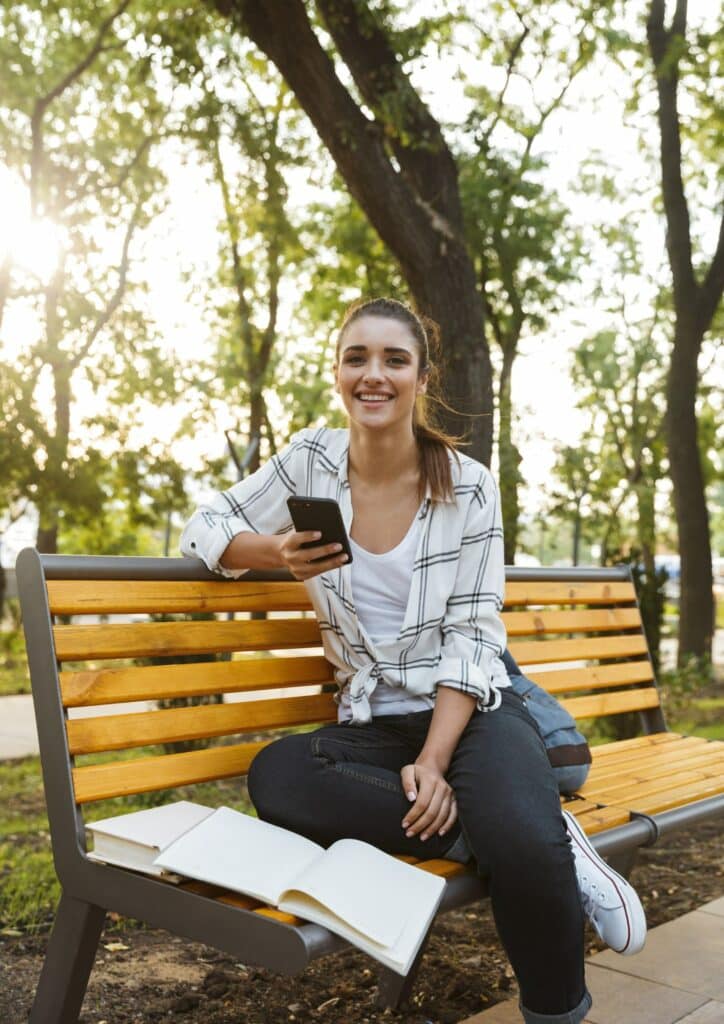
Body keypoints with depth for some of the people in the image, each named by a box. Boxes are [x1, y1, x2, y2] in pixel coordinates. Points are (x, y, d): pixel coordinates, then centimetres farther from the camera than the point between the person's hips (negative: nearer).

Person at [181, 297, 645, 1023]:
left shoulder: (468, 487, -5)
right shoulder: (310, 461, 0)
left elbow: (472, 636, -7)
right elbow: (203, 528, 5)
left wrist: (435, 760, -20)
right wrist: (276, 551, -17)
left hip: (469, 710, -2)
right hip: (372, 723, 3)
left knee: (526, 845, -34)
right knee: (274, 777, -31)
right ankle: (520, 832, -20)